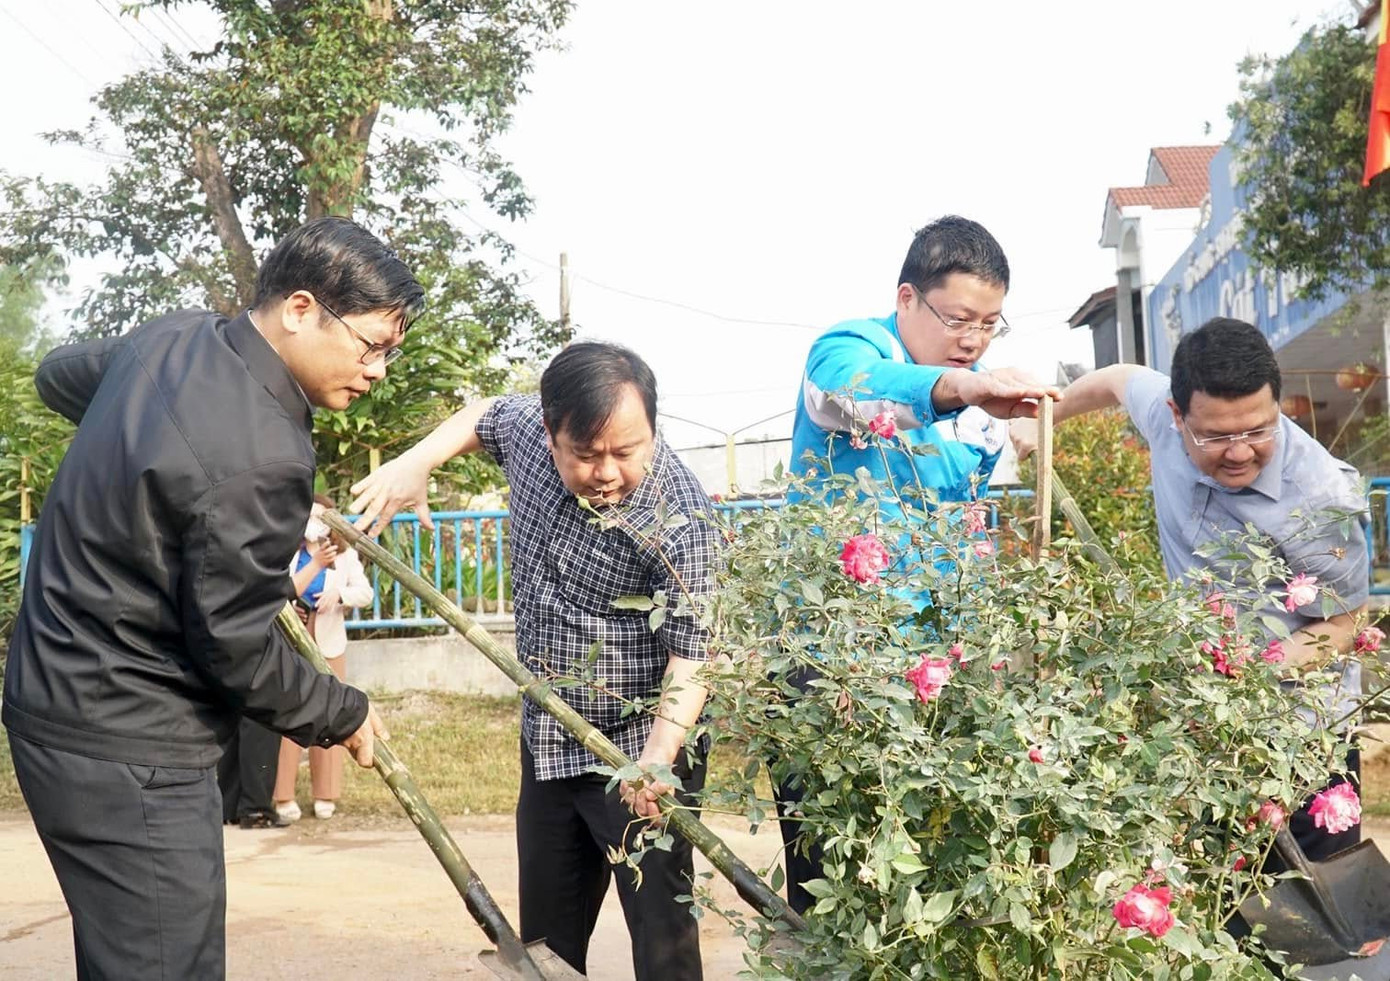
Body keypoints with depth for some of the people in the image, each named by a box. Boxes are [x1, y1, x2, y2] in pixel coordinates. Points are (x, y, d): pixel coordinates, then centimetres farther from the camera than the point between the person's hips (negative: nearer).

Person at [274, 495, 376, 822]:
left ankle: (325, 795, 13)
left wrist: (339, 593, -23)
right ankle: (284, 797, 1)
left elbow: (366, 593, -3)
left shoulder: (345, 555, 5)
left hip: (329, 644, 3)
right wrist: (315, 564, -29)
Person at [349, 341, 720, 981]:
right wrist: (417, 461, 2)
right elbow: (481, 416, 18)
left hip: (638, 749, -6)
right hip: (547, 743, 7)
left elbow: (693, 652, -25)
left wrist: (657, 759, -38)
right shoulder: (526, 427, -7)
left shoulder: (677, 518, -25)